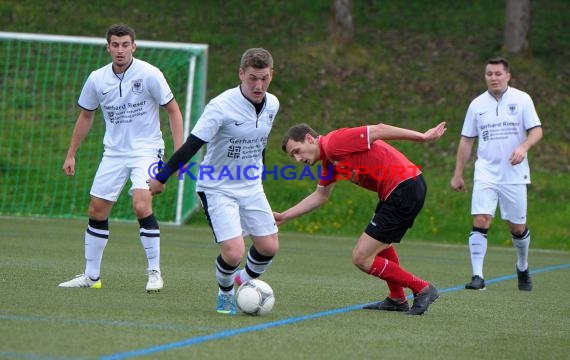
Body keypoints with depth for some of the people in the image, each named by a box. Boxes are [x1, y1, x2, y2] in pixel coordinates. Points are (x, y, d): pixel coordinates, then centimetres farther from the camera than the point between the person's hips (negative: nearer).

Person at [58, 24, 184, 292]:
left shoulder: (149, 74, -12)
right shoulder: (97, 79, 0)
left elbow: (173, 110, -5)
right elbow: (86, 116, 15)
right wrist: (71, 155, 15)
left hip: (146, 149, -5)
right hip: (114, 152, 5)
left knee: (142, 206, -23)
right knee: (97, 211, 3)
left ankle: (154, 272, -9)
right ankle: (91, 275, 17)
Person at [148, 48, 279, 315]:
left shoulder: (272, 105, -3)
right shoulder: (221, 107, -24)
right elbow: (192, 145, -23)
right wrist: (161, 178, -19)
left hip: (251, 187, 6)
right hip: (217, 188, -6)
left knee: (269, 247, 3)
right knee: (234, 252, -16)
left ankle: (245, 281, 33)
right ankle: (225, 294, 15)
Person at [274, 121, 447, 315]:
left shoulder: (333, 144, -13)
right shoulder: (329, 160, 17)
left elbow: (378, 130, -16)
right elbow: (320, 196, 28)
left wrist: (423, 137, -15)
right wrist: (284, 216, 26)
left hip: (404, 188, -10)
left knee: (362, 258, -5)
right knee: (381, 243, 34)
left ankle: (422, 289, 3)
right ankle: (397, 299, 43)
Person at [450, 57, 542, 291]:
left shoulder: (521, 99, 2)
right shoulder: (477, 104, 8)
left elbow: (536, 130, -2)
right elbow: (467, 140, 13)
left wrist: (523, 147, -23)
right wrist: (458, 174, 10)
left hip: (514, 174, -1)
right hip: (486, 173, 1)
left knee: (517, 228, 5)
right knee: (480, 222, -15)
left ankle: (522, 268, 32)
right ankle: (477, 276, -14)